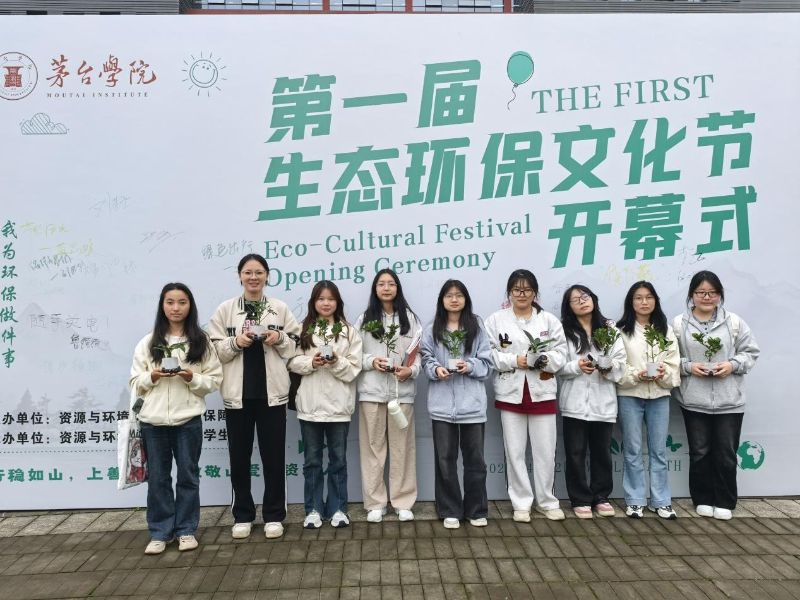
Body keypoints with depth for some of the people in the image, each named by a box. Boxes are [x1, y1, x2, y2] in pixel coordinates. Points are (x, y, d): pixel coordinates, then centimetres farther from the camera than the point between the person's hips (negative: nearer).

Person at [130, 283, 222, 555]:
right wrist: (152, 377, -12)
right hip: (153, 420, 1)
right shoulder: (148, 342, 6)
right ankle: (160, 532, 21)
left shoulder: (201, 342, 2)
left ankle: (186, 530, 21)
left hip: (188, 419, -1)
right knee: (158, 477, 9)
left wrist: (192, 378, -16)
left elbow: (214, 380, 1)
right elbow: (136, 381, 7)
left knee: (188, 475, 8)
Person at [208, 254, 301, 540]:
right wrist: (235, 342, -16)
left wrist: (279, 339, -12)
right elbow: (214, 350, 1)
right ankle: (242, 516, 24)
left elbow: (295, 347, 6)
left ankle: (274, 516, 19)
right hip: (237, 393, 0)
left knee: (273, 456, 6)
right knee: (239, 457, 9)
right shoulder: (225, 309, 4)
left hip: (271, 392, 0)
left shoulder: (280, 309, 4)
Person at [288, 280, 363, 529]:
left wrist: (336, 362, -20)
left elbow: (354, 369, -2)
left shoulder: (348, 331, 2)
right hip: (310, 404, 1)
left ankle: (337, 508, 20)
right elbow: (293, 362, 0)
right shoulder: (303, 330, 4)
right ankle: (314, 509, 21)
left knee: (338, 459, 9)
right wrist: (312, 362, -17)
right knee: (312, 460, 10)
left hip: (338, 404, 0)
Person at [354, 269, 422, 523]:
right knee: (373, 446, 4)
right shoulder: (365, 319, 8)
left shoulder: (409, 318, 8)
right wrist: (371, 362, -12)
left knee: (402, 447, 5)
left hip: (402, 390, 0)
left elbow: (418, 352, 4)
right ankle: (375, 503, 14)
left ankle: (403, 501, 15)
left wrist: (411, 370, -13)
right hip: (372, 391, 0)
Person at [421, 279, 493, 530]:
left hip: (472, 403, 0)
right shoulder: (432, 330, 6)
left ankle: (476, 510, 22)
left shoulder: (477, 328, 5)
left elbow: (487, 364, 2)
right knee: (445, 459, 7)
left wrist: (470, 366, -16)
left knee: (474, 458, 8)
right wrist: (436, 369, -16)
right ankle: (450, 511, 20)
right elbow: (426, 360, 4)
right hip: (442, 403, 1)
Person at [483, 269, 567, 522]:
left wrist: (545, 359, -20)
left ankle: (547, 501, 24)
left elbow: (561, 354, 0)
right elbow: (490, 355, -4)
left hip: (542, 392, 1)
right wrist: (515, 360, -17)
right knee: (514, 451, 6)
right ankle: (521, 503, 20)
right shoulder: (496, 320, 1)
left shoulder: (549, 320, 5)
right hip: (511, 393, -1)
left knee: (545, 450, 7)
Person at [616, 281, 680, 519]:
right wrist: (636, 375, -20)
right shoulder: (620, 330, -2)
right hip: (629, 395, -3)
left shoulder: (665, 330, 9)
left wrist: (664, 373, -15)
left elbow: (674, 364, 5)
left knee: (659, 450, 9)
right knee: (633, 450, 5)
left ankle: (661, 501, 19)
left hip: (659, 395, 3)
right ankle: (635, 501, 16)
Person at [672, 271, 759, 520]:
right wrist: (688, 366, -15)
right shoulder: (679, 324, -2)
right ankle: (703, 500, 25)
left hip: (729, 401, 1)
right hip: (694, 401, 0)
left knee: (726, 454, 8)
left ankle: (724, 502, 23)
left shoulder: (734, 322, 0)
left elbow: (751, 352, 4)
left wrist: (733, 365, -12)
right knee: (700, 453, 11)